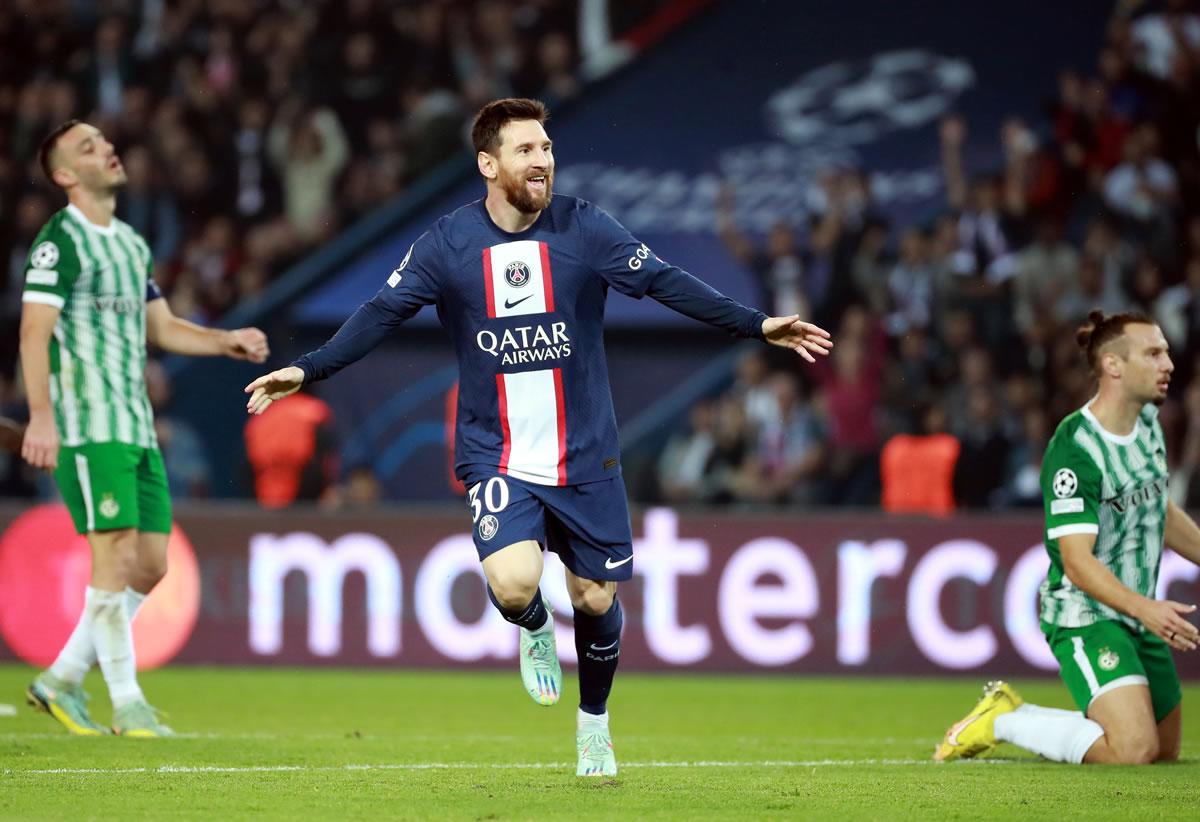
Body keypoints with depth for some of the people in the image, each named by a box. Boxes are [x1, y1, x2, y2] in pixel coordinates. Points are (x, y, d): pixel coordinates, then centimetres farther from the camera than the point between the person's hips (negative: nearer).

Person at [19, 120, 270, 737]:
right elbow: (33, 332, -15)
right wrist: (41, 415, -26)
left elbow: (161, 328, 26)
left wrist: (226, 341, 10)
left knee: (151, 565, 5)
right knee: (116, 557, -11)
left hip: (138, 427, 8)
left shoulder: (131, 243, 19)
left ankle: (62, 679, 15)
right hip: (88, 425, -8)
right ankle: (127, 704, -6)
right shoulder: (60, 240, -7)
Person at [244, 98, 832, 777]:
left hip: (585, 458, 1)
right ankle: (535, 632, 16)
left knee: (595, 598, 7)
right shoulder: (446, 244, -5)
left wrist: (756, 325, -12)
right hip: (496, 458, -1)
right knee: (514, 583, -23)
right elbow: (383, 314, -3)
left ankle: (594, 723, 34)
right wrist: (305, 371, -12)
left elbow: (665, 282, -5)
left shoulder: (585, 229, -5)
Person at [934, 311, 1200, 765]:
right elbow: (1077, 561, -28)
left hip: (1137, 616, 9)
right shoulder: (1073, 449, -22)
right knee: (1134, 750, -24)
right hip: (1085, 617, -9)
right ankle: (999, 722, -4)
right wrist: (1144, 607, -39)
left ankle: (1014, 713, 24)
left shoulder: (1148, 421, 6)